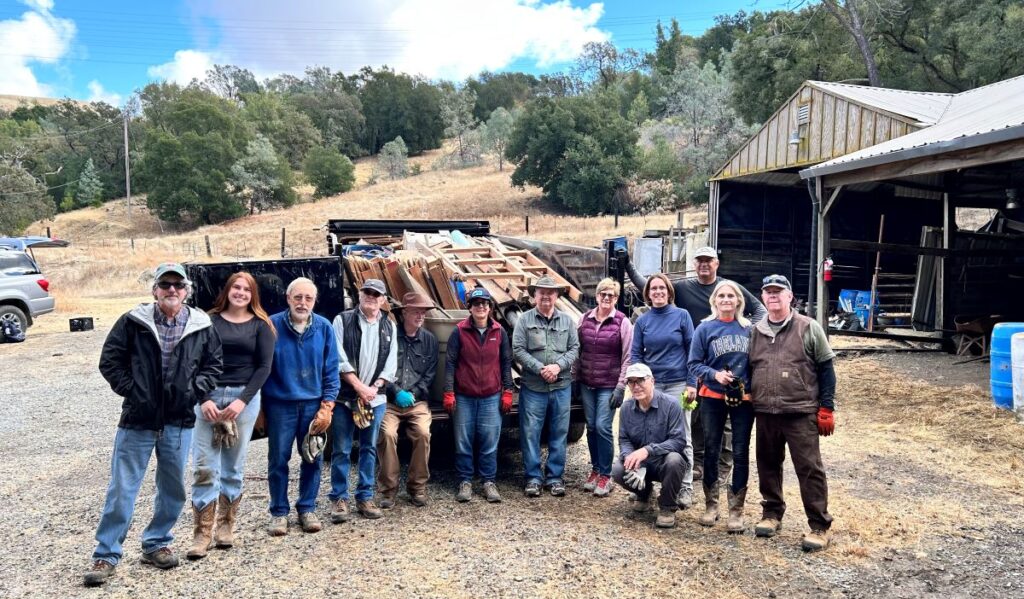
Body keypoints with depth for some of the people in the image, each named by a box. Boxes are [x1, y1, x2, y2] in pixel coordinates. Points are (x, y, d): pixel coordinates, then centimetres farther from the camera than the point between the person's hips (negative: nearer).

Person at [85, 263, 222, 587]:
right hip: (137, 419, -2)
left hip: (179, 423, 2)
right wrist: (130, 389, -7)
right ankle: (106, 555, 15)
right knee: (121, 490, 3)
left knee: (173, 489, 13)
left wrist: (193, 391, -3)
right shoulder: (133, 322, -4)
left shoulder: (201, 327, 1)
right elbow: (110, 360, 1)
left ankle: (156, 543, 30)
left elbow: (213, 365, 9)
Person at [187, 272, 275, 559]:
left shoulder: (260, 326, 6)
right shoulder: (209, 321, 6)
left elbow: (264, 366, 0)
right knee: (204, 467, -4)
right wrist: (204, 399, -10)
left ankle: (226, 527, 20)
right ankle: (202, 534, 3)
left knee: (234, 467, 7)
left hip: (245, 398, 0)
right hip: (209, 396, 0)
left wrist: (242, 400, -10)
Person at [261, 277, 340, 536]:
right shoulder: (272, 326, -8)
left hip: (313, 404, 2)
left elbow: (331, 371, 1)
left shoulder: (323, 327, -2)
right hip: (280, 404, -2)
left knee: (313, 458, 9)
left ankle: (307, 508, 25)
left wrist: (326, 407, -4)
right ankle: (279, 512, 21)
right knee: (278, 459, 6)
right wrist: (259, 408, -1)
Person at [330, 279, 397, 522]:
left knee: (369, 448, 10)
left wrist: (374, 387, -8)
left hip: (375, 398, 3)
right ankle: (339, 498, 13)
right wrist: (359, 387, -13)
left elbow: (391, 364, 6)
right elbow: (339, 359, -9)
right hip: (345, 397, -3)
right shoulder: (343, 320, -1)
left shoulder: (389, 326, 10)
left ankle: (365, 497, 19)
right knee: (342, 450, 2)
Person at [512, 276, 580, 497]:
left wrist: (558, 366, -12)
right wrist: (540, 369, -14)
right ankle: (533, 477, 13)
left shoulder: (567, 320, 9)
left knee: (559, 433, 7)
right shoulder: (525, 319, 1)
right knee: (530, 433, 1)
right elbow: (518, 350, -5)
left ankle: (555, 477, 18)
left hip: (562, 387, 2)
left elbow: (574, 348, 5)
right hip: (533, 387, -2)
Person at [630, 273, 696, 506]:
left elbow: (692, 350, 1)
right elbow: (635, 354, 8)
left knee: (682, 438, 1)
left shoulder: (682, 315, 1)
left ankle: (685, 488, 9)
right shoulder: (642, 321, 8)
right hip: (651, 384, 2)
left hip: (678, 384, -2)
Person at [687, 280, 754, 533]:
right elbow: (694, 364, -3)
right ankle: (711, 505, 22)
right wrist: (714, 374, -19)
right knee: (711, 451, 9)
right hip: (713, 397, -1)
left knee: (741, 454, 3)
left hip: (743, 398, 1)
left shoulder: (748, 329, 3)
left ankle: (736, 510, 12)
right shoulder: (705, 328, -1)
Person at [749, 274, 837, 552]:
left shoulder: (809, 328, -2)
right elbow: (749, 370, 16)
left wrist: (826, 408, -7)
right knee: (768, 465, 13)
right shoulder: (755, 332, 9)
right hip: (765, 413, 4)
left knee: (809, 469, -2)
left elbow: (826, 369, -2)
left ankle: (820, 526, 8)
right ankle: (771, 513, 29)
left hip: (801, 413, -4)